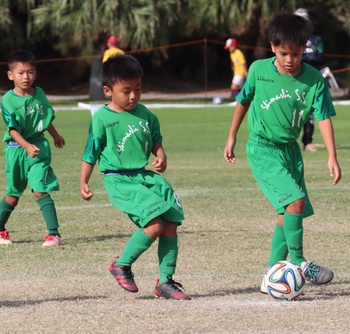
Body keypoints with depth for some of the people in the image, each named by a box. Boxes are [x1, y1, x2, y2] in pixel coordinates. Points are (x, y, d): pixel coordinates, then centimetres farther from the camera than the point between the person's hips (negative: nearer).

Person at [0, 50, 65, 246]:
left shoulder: (39, 94, -1)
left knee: (40, 191, -10)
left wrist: (55, 135, 34)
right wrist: (26, 146, -38)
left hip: (39, 145, 1)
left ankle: (54, 233, -10)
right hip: (16, 149, -1)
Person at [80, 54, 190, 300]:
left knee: (171, 224, -3)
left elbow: (156, 140, 20)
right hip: (119, 181, -6)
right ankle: (122, 265, 1)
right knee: (154, 224, -20)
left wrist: (161, 157, -1)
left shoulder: (144, 114, 9)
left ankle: (165, 281, 8)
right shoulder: (102, 119, -6)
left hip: (146, 176, 6)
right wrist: (83, 183, -3)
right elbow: (91, 153, 1)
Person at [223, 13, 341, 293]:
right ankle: (298, 263, -9)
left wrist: (332, 157, -18)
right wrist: (232, 138, 13)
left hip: (290, 149, 4)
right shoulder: (259, 70, -9)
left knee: (287, 214, 6)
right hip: (262, 149, -4)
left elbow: (324, 117, -9)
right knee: (296, 200, -20)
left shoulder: (314, 80, -8)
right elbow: (244, 101, 7)